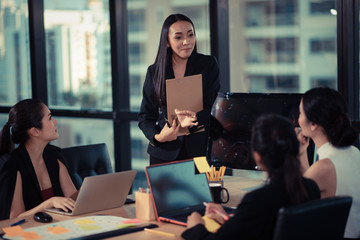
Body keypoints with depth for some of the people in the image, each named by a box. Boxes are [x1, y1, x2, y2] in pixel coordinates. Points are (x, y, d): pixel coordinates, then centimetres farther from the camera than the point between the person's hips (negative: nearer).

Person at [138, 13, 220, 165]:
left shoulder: (208, 64, 2)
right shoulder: (154, 71, 5)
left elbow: (214, 107, -6)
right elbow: (145, 116, 8)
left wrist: (195, 119, -27)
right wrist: (157, 136, -13)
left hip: (201, 150, -1)